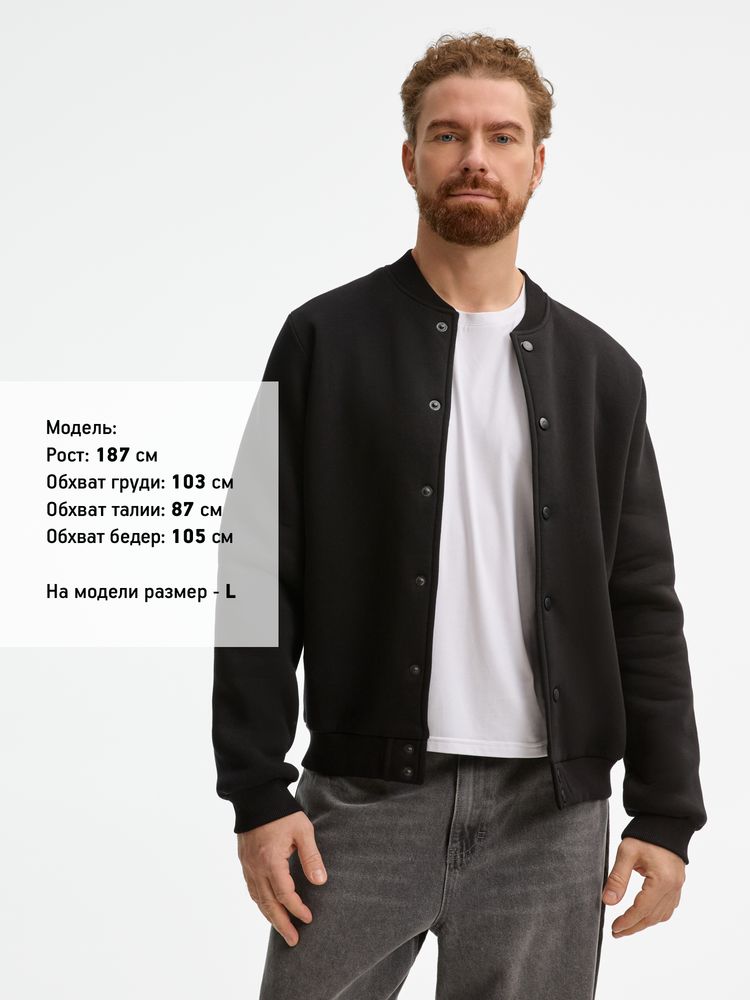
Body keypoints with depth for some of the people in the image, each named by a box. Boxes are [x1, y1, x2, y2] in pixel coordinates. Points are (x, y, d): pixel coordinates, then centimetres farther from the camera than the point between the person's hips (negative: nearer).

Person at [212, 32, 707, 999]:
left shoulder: (600, 370, 8)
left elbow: (642, 603, 7)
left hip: (550, 810, 2)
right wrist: (257, 793, -7)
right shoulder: (326, 340, 1)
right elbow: (266, 578, -2)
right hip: (365, 797, -2)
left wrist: (666, 811, 2)